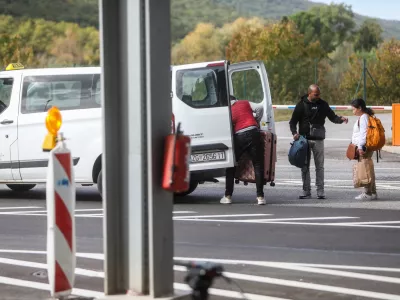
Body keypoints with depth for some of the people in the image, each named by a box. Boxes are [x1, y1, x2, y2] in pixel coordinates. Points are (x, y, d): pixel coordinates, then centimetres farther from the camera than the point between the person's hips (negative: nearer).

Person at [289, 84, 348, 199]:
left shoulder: (322, 104, 8)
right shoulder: (302, 105, 2)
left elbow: (332, 117, 13)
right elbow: (293, 121, 4)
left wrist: (341, 119, -8)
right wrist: (294, 132, -13)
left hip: (318, 139, 1)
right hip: (304, 139, -1)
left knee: (319, 166, -2)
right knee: (304, 166, 2)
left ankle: (320, 191, 1)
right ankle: (306, 191, 7)